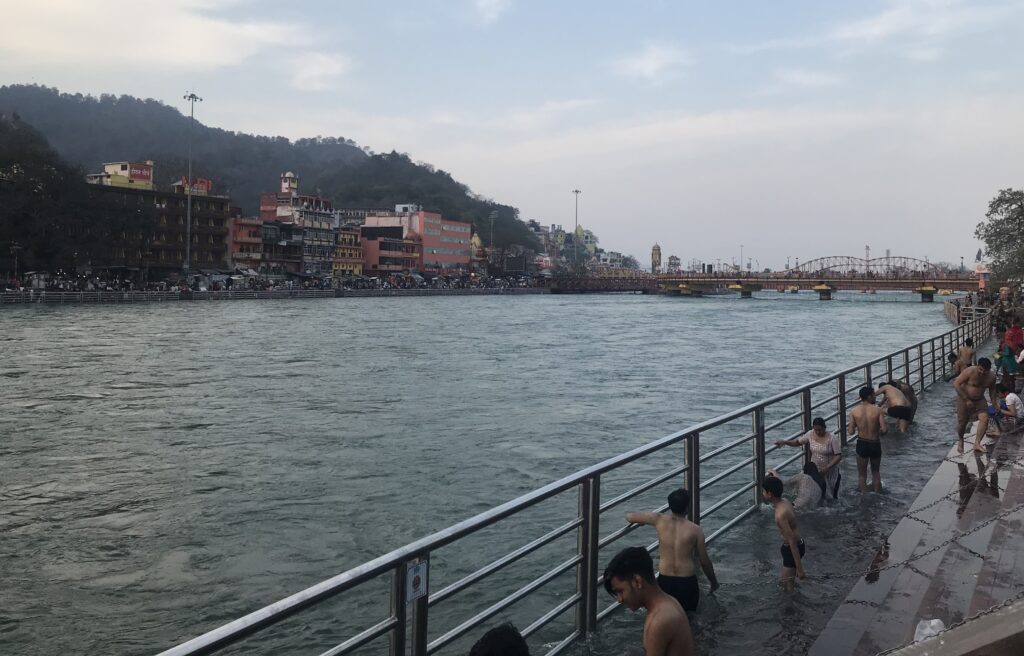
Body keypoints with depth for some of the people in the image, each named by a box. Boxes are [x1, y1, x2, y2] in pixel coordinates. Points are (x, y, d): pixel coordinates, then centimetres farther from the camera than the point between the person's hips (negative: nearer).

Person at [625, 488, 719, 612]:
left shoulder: (659, 520, -8)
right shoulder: (696, 530, -9)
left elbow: (629, 517, -2)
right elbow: (705, 562, 0)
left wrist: (641, 520, 21)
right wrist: (714, 582, 17)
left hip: (665, 580, 1)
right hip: (687, 581, -1)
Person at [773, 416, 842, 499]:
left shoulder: (832, 438, -22)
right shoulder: (810, 434, -10)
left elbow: (838, 455, -20)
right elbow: (797, 442, 2)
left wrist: (827, 468, -29)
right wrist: (784, 442, -14)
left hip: (829, 470, -3)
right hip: (815, 470, 3)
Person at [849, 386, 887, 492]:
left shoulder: (854, 411, -9)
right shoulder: (878, 410, -13)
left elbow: (851, 432, -9)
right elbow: (884, 429, -17)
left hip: (862, 444, 0)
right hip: (875, 444, 0)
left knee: (862, 474, 13)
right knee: (875, 472, 22)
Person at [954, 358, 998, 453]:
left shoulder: (992, 377, -7)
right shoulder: (970, 372, -24)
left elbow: (992, 390, 12)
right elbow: (956, 384, -23)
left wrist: (994, 404, 8)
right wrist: (966, 399, -23)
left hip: (979, 400, 4)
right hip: (964, 399, -4)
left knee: (984, 419, -17)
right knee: (962, 422, 3)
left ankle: (977, 444, -16)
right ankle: (960, 440, 32)